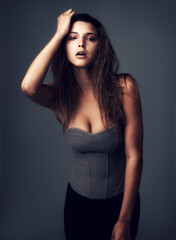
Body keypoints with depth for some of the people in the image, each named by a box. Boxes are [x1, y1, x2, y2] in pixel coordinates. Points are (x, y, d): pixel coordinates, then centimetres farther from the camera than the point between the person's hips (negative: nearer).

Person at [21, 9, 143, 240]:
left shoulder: (124, 87, -18)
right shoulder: (59, 95, -11)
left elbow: (134, 156, -16)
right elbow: (28, 86, -35)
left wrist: (124, 220, -14)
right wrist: (59, 34, -24)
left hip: (121, 200, -1)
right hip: (79, 201, 2)